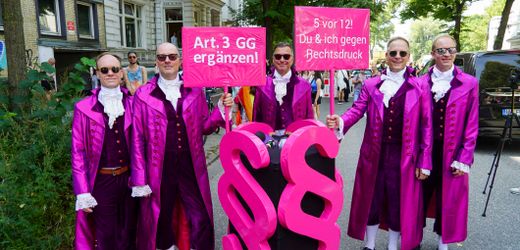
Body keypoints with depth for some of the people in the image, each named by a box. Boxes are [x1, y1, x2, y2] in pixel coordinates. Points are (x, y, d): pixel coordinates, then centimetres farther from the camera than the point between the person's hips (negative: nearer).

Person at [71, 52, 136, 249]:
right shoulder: (84, 108, -4)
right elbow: (78, 152, -3)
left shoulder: (132, 104, 2)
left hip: (129, 177, 2)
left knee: (129, 234, 15)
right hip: (101, 181, -2)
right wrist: (83, 192, -8)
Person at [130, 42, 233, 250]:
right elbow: (137, 140, -2)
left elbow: (204, 127, 7)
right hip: (160, 169, -1)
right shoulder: (143, 95, -2)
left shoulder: (194, 91, 4)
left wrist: (221, 108, -9)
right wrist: (140, 180, -3)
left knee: (201, 221, 5)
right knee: (163, 221, 15)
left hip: (191, 167, 1)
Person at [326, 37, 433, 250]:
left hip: (403, 156, -1)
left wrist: (424, 162, -3)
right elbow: (357, 110, -8)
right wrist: (340, 122, -30)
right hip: (374, 154, 1)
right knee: (371, 199, 12)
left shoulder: (420, 87, 1)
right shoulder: (371, 85, 5)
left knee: (398, 202, 10)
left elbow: (426, 127, 0)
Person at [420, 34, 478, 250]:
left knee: (448, 199, 11)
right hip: (425, 151, 1)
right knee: (420, 196, 11)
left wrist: (464, 158, -7)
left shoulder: (469, 83, -2)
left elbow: (471, 125, -2)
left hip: (452, 153, 0)